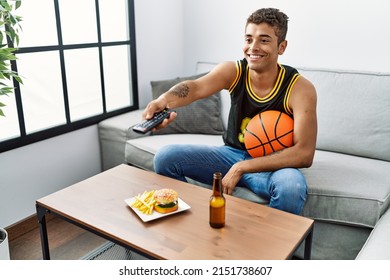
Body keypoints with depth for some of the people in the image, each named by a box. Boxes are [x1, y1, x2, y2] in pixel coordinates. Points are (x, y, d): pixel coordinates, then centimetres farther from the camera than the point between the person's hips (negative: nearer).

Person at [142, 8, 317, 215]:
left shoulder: (300, 88, -18)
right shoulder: (233, 71, -9)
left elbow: (304, 154, -25)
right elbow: (196, 87, -30)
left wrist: (241, 168, -28)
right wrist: (164, 100, -55)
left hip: (272, 166, -3)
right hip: (232, 153, 3)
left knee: (292, 186, -38)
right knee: (165, 157, -10)